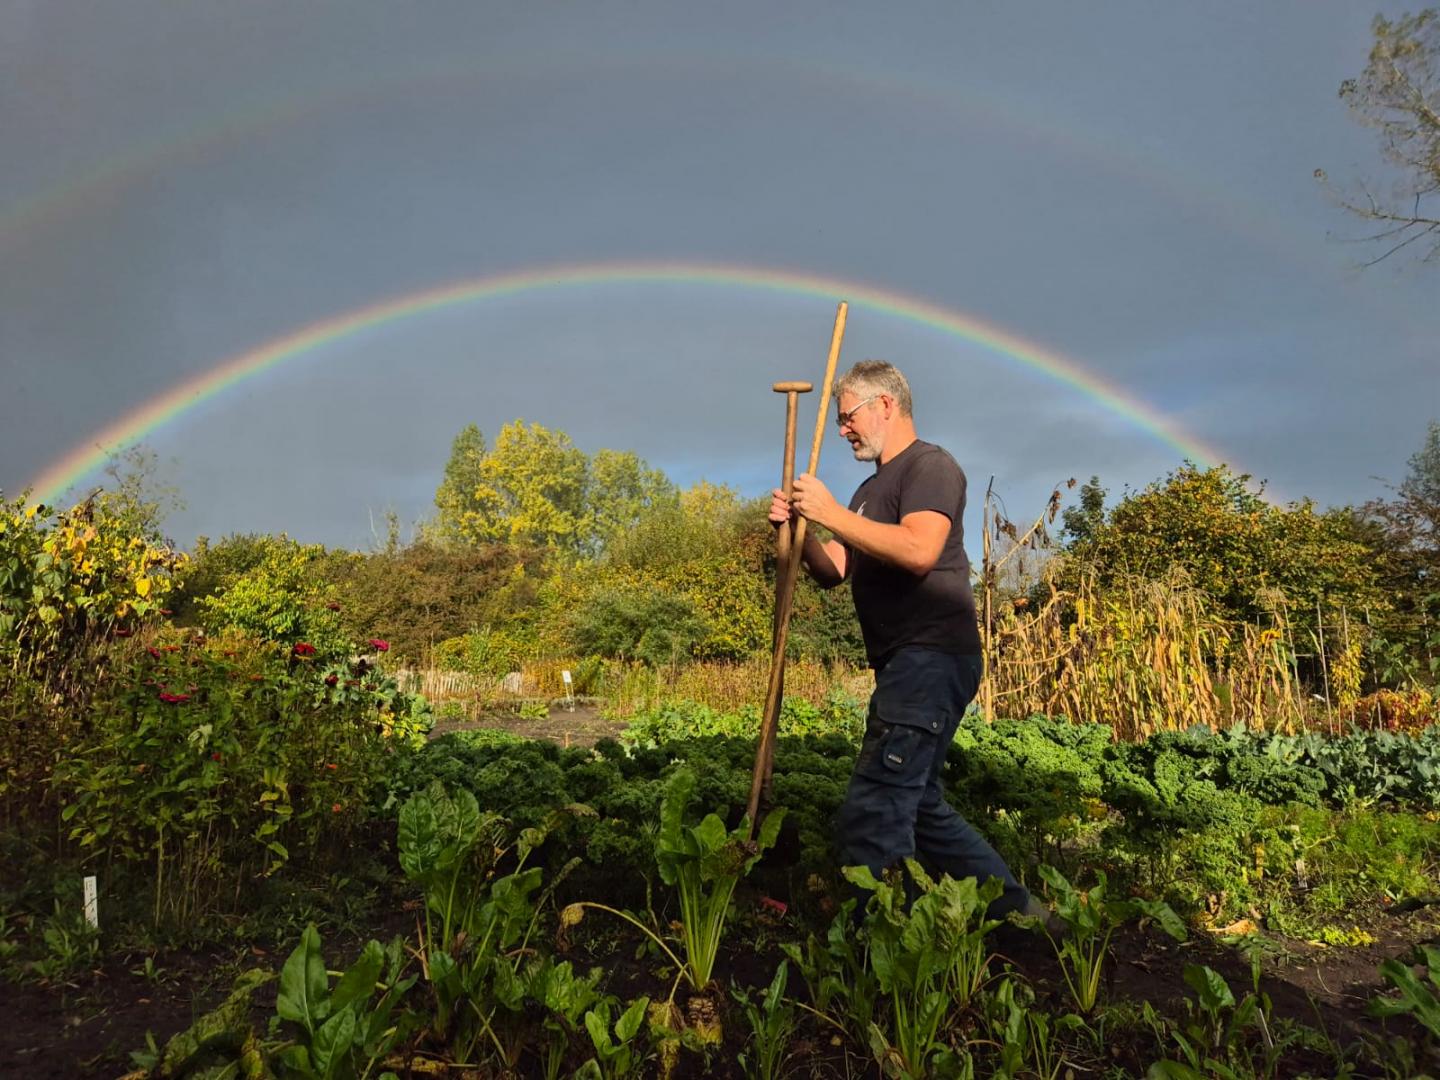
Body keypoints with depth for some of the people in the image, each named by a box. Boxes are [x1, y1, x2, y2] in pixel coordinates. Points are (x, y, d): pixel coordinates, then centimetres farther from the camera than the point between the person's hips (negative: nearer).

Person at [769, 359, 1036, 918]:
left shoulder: (931, 466, -6)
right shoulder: (872, 489, 23)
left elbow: (919, 549, -25)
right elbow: (832, 573, 17)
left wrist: (832, 514, -20)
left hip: (932, 658, -11)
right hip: (907, 665, 11)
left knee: (870, 818, -15)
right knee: (917, 806, 19)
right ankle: (1016, 906, 29)